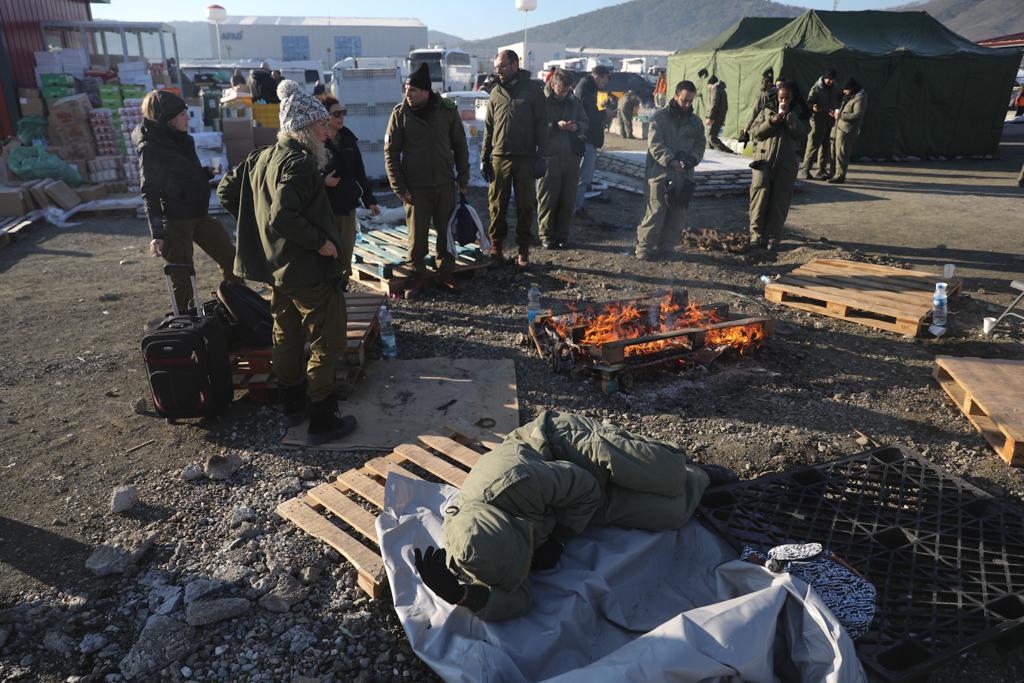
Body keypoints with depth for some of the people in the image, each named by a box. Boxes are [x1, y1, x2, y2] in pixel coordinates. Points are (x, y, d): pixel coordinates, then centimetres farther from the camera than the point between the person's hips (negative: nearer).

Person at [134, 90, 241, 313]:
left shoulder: (180, 139, 9)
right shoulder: (149, 148, -13)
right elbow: (149, 194, -16)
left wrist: (207, 173, 1)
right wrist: (156, 234, -22)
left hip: (199, 214, 8)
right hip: (174, 220, -8)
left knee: (230, 259, 10)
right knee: (182, 278, 0)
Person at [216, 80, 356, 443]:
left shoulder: (261, 157, 8)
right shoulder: (299, 163, -20)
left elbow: (226, 191, 14)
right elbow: (284, 216, -31)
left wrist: (256, 222, 16)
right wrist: (321, 242, -21)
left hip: (277, 268, 10)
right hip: (310, 271, -9)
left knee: (287, 337, 20)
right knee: (328, 343, 1)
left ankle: (293, 405, 34)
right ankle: (322, 421, 5)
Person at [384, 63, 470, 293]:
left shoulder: (447, 110, -1)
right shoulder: (400, 113, -4)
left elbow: (460, 146, 7)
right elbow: (390, 153, -3)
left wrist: (463, 178, 3)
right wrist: (399, 187, -8)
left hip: (445, 185, 2)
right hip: (416, 187, -1)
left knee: (446, 231, 10)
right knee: (417, 234, 2)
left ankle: (446, 272, 25)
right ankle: (416, 275, 17)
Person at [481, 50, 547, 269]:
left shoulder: (533, 89, 1)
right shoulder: (496, 92, 10)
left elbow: (541, 125, -1)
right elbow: (488, 128, 13)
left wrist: (540, 156, -8)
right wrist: (484, 158, 7)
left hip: (525, 158, -2)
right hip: (499, 158, 2)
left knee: (526, 206, 4)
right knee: (497, 206, 3)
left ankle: (523, 250, 15)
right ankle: (496, 248, 14)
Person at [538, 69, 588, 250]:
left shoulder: (574, 102, 13)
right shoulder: (542, 101, -3)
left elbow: (585, 123, 18)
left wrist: (577, 126, -4)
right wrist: (556, 126, -21)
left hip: (571, 156, 5)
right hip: (549, 156, -4)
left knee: (567, 200, 6)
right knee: (547, 199, -1)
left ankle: (562, 235, 15)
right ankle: (546, 236, 9)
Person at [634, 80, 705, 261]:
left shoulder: (695, 121, 14)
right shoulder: (660, 117, -2)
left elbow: (700, 145, 16)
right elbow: (655, 144, -11)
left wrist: (692, 160, -6)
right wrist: (671, 161, -22)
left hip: (684, 175, 5)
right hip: (660, 173, -5)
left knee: (677, 215, 8)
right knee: (655, 213, -6)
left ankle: (666, 247, 20)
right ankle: (644, 247, 4)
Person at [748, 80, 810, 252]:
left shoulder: (800, 115, 12)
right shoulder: (766, 111, 14)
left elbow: (801, 134, -4)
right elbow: (754, 132, 4)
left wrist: (788, 115, -8)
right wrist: (772, 121, -9)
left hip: (786, 163, 0)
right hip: (763, 160, 0)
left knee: (779, 202, 0)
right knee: (760, 195, -13)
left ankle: (773, 238, 5)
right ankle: (757, 235, -8)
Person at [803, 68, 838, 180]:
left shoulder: (832, 87, 11)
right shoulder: (816, 88, -10)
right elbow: (808, 102, -16)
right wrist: (812, 107, -37)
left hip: (829, 120, 7)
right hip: (818, 120, -7)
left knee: (825, 146, 9)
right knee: (813, 145, -8)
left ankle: (821, 170, 16)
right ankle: (806, 169, 0)